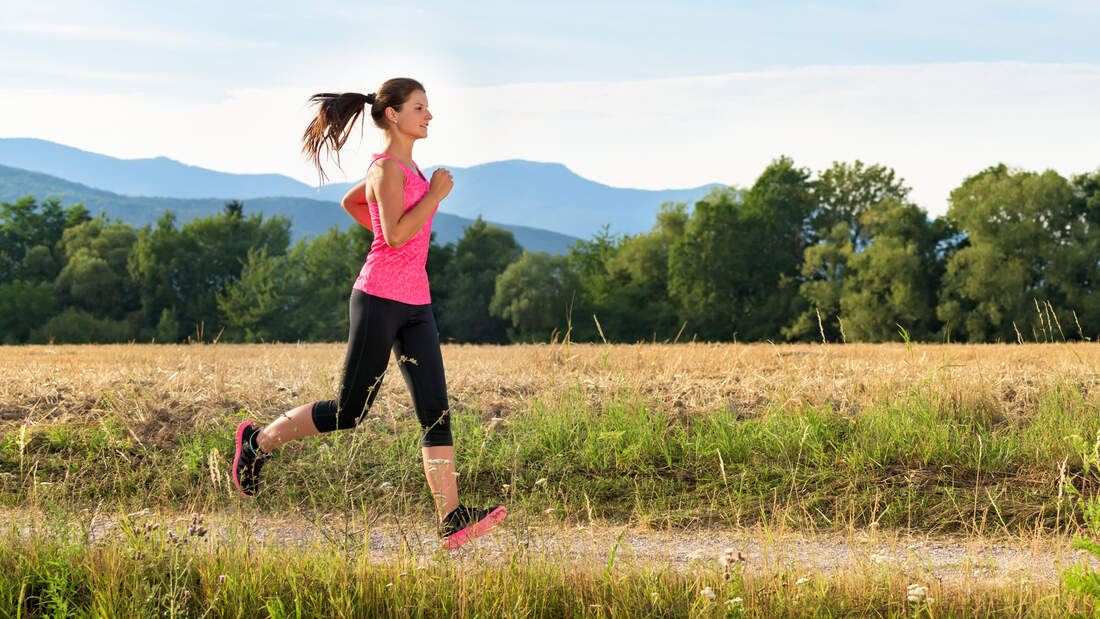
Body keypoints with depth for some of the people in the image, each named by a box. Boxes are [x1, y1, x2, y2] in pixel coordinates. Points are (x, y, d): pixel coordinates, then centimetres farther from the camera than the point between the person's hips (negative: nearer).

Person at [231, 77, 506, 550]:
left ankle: (452, 520, -10)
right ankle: (259, 442, 22)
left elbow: (351, 202, 31)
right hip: (380, 298, -9)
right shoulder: (387, 167, -11)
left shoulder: (405, 167, 16)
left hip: (415, 305, 9)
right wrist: (434, 195, -13)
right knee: (349, 412, 1)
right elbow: (395, 235, -22)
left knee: (436, 411, -4)